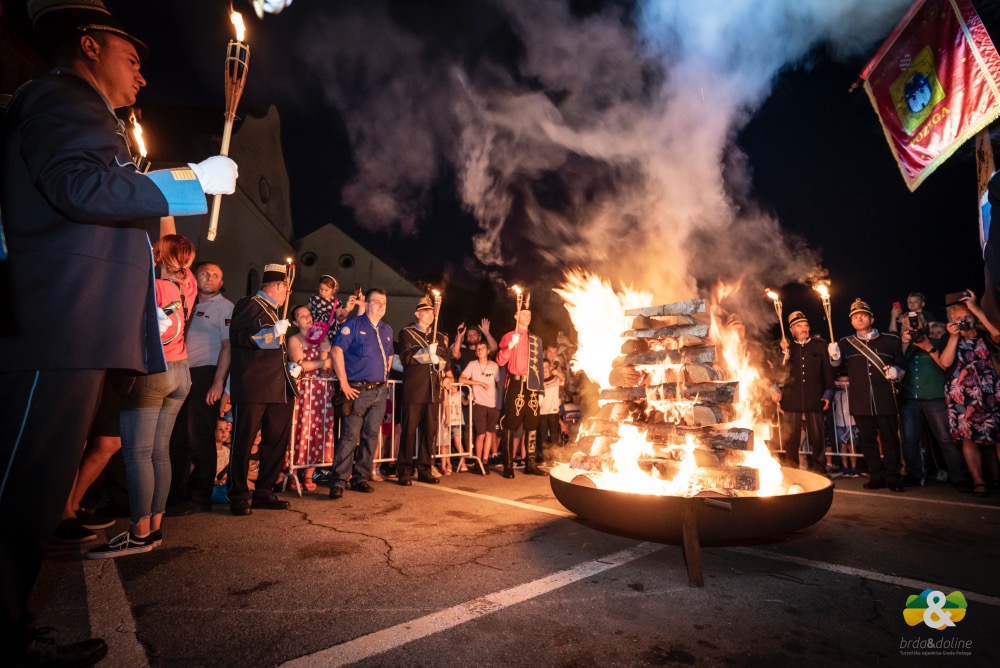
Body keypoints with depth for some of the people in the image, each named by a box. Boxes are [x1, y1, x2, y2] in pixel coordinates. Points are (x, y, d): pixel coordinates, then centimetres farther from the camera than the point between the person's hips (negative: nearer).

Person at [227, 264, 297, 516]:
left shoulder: (273, 312, 23)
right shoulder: (249, 305, -2)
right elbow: (237, 335, -17)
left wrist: (290, 366, 22)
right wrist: (272, 332, -19)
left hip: (279, 388, 9)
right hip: (253, 386, -8)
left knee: (277, 441, 9)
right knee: (243, 441, 1)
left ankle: (263, 493, 20)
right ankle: (238, 497, 11)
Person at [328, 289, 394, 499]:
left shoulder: (387, 330, 15)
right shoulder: (353, 324, -4)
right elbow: (337, 350, -12)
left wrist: (385, 378, 14)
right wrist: (344, 383, -15)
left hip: (380, 391, 6)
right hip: (358, 390, -6)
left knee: (371, 435, 9)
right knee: (350, 436, -8)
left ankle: (361, 478, 20)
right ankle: (338, 482, 1)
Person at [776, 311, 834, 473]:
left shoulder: (820, 344, 9)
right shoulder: (786, 348, 10)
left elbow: (828, 370, 8)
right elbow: (780, 371, 4)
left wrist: (828, 393, 3)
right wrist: (785, 353, -9)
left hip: (814, 399, 0)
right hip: (791, 399, 0)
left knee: (817, 438, 5)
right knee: (790, 439, 4)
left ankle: (819, 470, 19)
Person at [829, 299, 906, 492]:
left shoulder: (890, 340, 8)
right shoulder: (845, 343, 11)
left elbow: (901, 365, 12)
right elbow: (841, 369, 5)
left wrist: (896, 372, -9)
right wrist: (835, 357, -15)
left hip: (885, 398, -1)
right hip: (860, 400, 1)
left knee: (890, 438, 2)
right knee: (867, 439, 7)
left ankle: (893, 477, 14)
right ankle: (876, 477, 16)